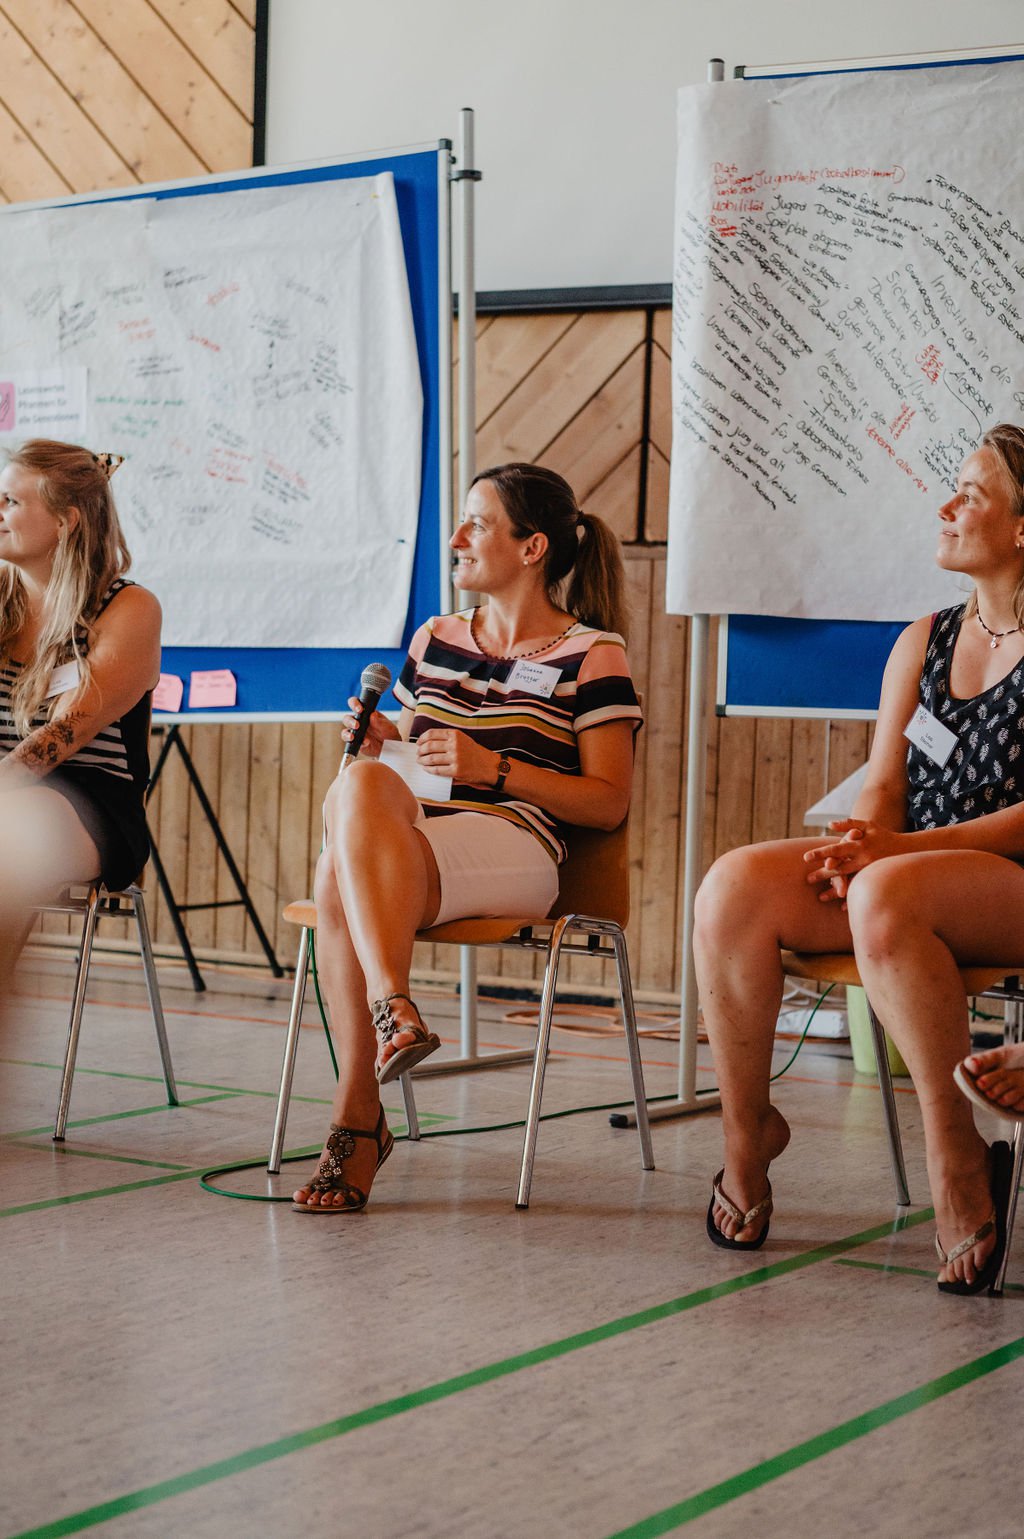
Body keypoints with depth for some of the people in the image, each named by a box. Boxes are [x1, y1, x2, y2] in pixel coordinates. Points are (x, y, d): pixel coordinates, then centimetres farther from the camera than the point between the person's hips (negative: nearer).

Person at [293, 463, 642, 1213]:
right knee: (364, 781, -34)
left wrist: (495, 768, -10)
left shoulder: (591, 657, 7)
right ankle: (394, 1011, -40)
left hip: (512, 850, -5)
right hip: (399, 844, 5)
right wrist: (378, 740, 8)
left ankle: (358, 1115, -34)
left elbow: (609, 803, 1)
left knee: (340, 876, -34)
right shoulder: (435, 640, 25)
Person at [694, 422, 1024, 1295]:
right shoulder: (924, 641, 18)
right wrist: (862, 839, -12)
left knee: (886, 896, -39)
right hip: (910, 865, 6)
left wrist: (896, 849, -21)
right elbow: (884, 780, 12)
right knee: (733, 887, -20)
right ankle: (747, 1129, -6)